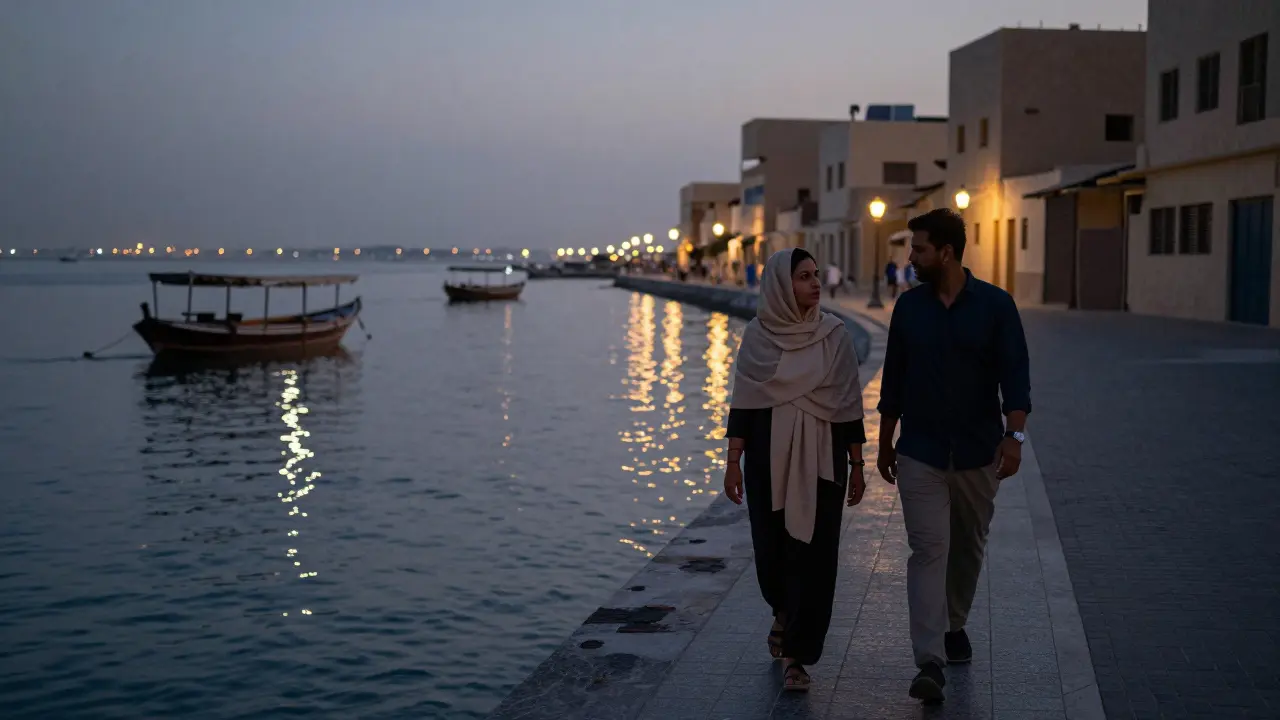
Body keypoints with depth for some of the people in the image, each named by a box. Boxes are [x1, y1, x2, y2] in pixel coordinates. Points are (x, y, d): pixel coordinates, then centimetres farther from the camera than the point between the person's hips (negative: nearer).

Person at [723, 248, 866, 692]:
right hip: (768, 456, 0)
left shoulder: (834, 334, -1)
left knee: (813, 554, -2)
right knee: (771, 547, 8)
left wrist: (856, 464, 0)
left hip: (821, 458, 0)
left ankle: (797, 655, 8)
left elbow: (849, 404, 1)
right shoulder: (757, 334, -2)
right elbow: (742, 403, 0)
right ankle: (784, 612, 41)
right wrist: (733, 460, -5)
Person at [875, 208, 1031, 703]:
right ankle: (930, 662, -11)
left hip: (978, 453, 0)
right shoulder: (909, 306, 2)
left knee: (968, 547, 14)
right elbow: (894, 379, 9)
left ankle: (954, 625, 38)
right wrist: (885, 443, 11)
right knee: (928, 550, -8)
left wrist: (1014, 437, -20)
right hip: (920, 454, 0)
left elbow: (1015, 376, -8)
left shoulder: (995, 305, -5)